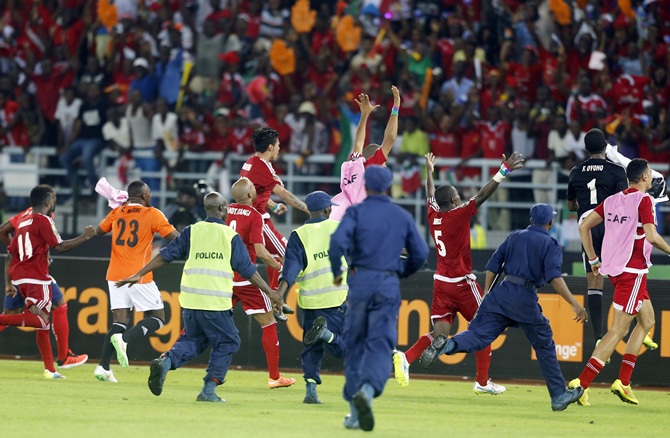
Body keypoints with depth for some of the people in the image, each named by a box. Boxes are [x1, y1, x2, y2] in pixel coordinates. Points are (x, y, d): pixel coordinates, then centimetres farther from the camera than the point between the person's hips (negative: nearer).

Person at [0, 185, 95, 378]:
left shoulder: (23, 222, 19)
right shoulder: (44, 221, -6)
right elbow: (60, 246, -12)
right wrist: (85, 236, -1)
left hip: (19, 278, 9)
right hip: (36, 278, -9)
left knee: (42, 322, 12)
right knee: (41, 320, -15)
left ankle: (50, 369, 11)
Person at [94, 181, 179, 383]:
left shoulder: (116, 213, 8)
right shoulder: (152, 214, -5)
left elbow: (99, 231, 26)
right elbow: (176, 238, -9)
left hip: (115, 275, 5)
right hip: (139, 276, -5)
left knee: (120, 321, 8)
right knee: (157, 318, 6)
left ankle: (103, 367, -7)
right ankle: (124, 339, -19)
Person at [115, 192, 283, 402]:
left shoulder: (192, 231, 8)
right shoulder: (230, 236, 2)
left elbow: (166, 255, 6)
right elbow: (248, 270, 4)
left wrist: (139, 274, 12)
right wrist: (270, 293, 13)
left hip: (190, 300, 4)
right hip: (216, 303, -4)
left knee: (194, 339, 20)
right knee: (227, 342, 13)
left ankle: (166, 361, -9)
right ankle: (209, 390, 3)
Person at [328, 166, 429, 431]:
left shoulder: (356, 212, 2)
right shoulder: (402, 217, 11)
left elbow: (338, 241, -15)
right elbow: (420, 254, 11)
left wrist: (336, 272, 0)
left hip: (359, 282, -1)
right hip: (388, 285, 1)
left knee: (354, 344, 10)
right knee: (380, 345, -5)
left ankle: (355, 412, 10)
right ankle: (368, 388, -34)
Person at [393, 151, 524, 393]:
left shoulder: (433, 216, 4)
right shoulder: (458, 215, -14)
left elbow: (431, 196, 24)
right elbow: (482, 195, -19)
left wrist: (429, 171, 40)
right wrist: (504, 171, -19)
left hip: (441, 282, 6)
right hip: (462, 282, -6)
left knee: (440, 332, 2)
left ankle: (407, 357, -23)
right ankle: (482, 382, 10)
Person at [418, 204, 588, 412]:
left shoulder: (514, 237, 17)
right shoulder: (550, 245, 4)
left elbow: (492, 267, 13)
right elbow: (554, 277, -12)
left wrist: (486, 296, 19)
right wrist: (574, 303, -16)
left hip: (501, 294, 3)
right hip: (526, 300, -3)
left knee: (478, 335, -5)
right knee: (545, 347, 11)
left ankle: (448, 345, -36)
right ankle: (559, 396, 14)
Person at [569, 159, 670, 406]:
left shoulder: (613, 200, 11)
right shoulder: (643, 200, -11)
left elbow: (584, 226, 10)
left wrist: (593, 260, 14)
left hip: (614, 268, 9)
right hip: (633, 271, -9)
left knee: (647, 320, 21)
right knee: (617, 332, -8)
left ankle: (623, 382, 15)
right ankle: (582, 384, -15)